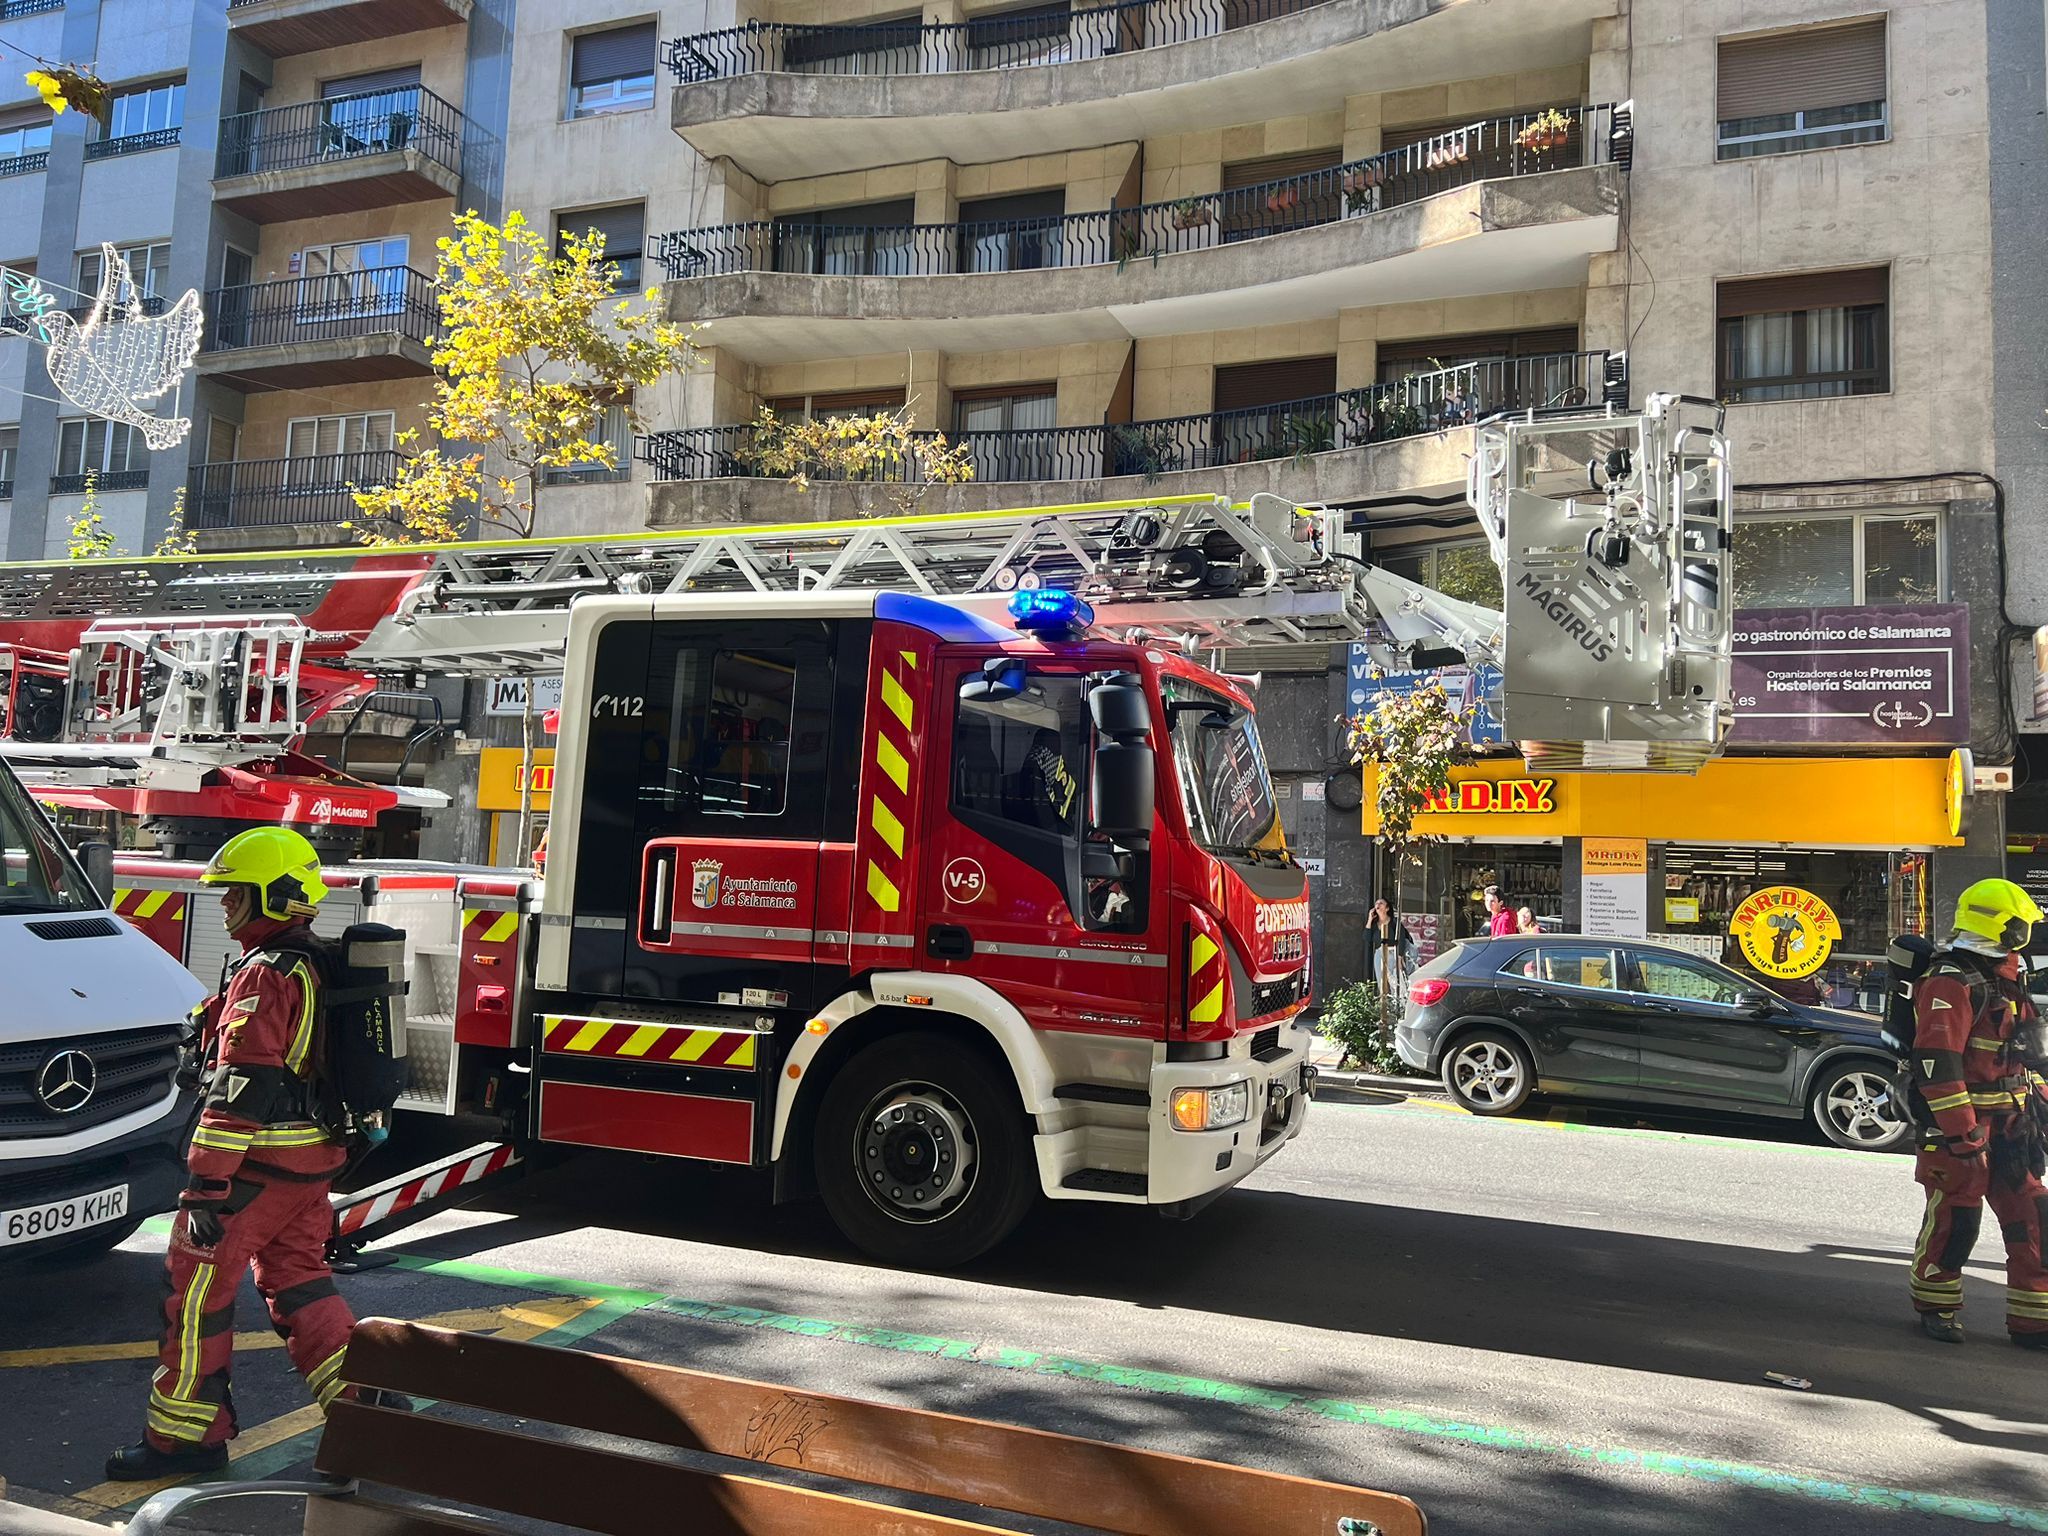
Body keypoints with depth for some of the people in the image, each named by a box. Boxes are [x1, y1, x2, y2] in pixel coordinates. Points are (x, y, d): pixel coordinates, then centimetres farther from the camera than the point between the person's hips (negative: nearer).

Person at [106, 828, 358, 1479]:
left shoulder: (264, 978, -18)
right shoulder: (321, 970, 13)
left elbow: (240, 1090, -23)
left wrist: (206, 1182, -22)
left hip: (258, 1162, -9)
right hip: (313, 1157, 9)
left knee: (197, 1285, 4)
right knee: (296, 1278, 16)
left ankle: (186, 1435, 13)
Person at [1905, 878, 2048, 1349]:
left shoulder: (2008, 980, 14)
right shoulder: (1952, 984, -17)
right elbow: (1936, 1064, -23)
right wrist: (1963, 1134, -23)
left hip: (2010, 1124, 9)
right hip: (1961, 1124, -9)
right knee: (1955, 1218, 0)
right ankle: (1935, 1306, 18)